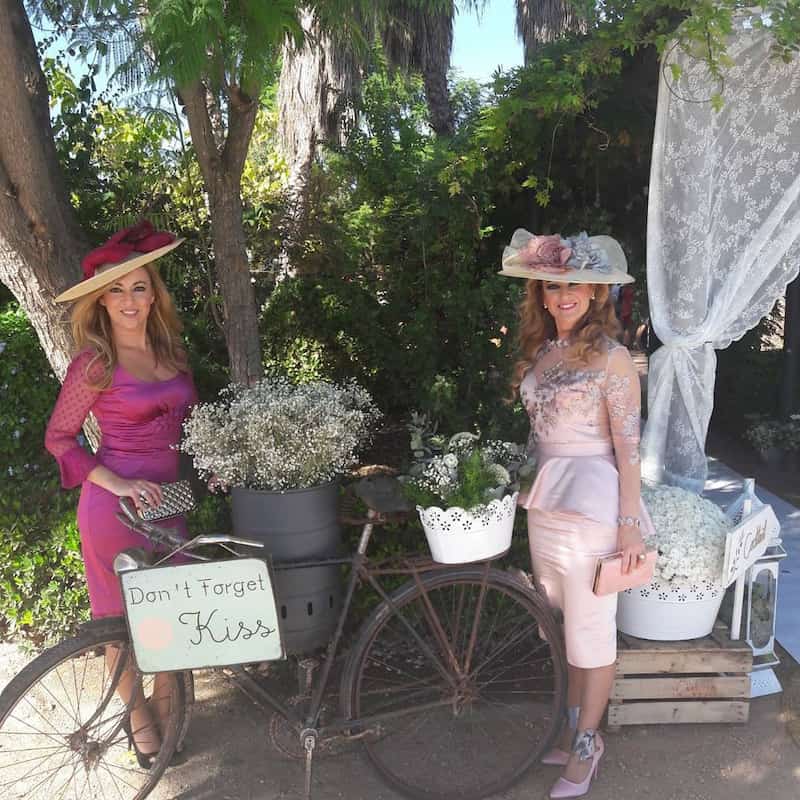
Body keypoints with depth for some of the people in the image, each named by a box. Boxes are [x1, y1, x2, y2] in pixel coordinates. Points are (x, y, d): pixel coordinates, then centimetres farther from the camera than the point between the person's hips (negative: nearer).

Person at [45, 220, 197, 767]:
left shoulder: (171, 351, 5)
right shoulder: (94, 364, -10)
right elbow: (58, 438, -6)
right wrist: (118, 483, -16)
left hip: (167, 498, 5)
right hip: (115, 504, -5)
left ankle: (164, 703, 34)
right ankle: (137, 714, 30)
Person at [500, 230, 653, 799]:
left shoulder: (610, 357, -10)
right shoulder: (539, 351, 9)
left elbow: (628, 446, -12)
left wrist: (630, 524, -14)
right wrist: (534, 489, 10)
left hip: (590, 501, -7)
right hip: (545, 498, 7)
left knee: (590, 628, 5)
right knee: (563, 623, 16)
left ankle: (586, 745, 22)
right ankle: (574, 728, 33)